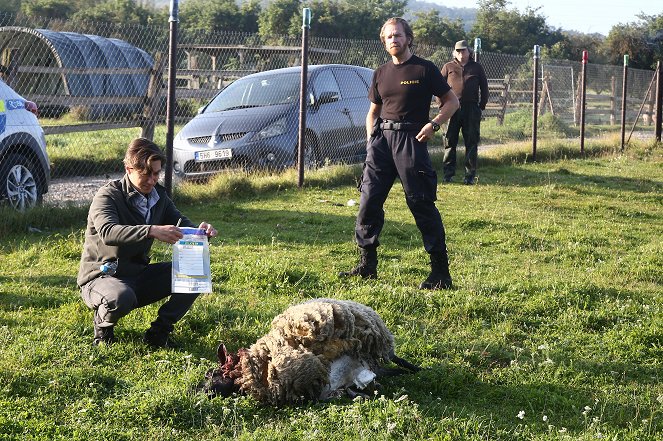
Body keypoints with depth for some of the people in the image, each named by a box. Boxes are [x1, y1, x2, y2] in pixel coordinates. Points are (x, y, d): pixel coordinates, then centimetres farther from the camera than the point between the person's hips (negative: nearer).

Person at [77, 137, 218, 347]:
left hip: (139, 276, 7)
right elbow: (108, 232, -35)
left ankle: (159, 330, 1)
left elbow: (180, 222, 7)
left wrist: (199, 230, -19)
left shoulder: (158, 195, 4)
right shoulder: (108, 196, -17)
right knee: (121, 298, -41)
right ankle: (103, 325, -4)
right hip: (101, 277, -7)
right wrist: (151, 231, -49)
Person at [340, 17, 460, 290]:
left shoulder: (424, 69, 0)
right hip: (381, 138, 6)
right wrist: (371, 139, 10)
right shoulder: (381, 73, 15)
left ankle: (441, 272, -2)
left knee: (422, 204, -7)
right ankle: (367, 265, 13)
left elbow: (452, 102, 2)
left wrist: (433, 124, -13)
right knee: (369, 200, 2)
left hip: (411, 139, -5)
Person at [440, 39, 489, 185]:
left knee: (471, 143, 1)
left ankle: (470, 175, 6)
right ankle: (448, 173, 5)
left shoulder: (476, 68, 12)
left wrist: (482, 106, 7)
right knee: (450, 141, 0)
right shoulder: (448, 67, 9)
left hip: (472, 109, 1)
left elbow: (484, 87, 15)